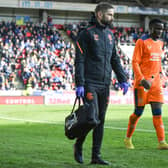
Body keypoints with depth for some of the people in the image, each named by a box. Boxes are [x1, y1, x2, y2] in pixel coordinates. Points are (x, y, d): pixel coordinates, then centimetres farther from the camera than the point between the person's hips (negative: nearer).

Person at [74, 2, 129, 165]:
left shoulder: (110, 35, 16)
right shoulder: (86, 34, -5)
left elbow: (115, 60, 20)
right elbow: (79, 60, -9)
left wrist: (123, 80, 10)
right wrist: (79, 84, -16)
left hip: (104, 84, 7)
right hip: (89, 83, -6)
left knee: (101, 120, 5)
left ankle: (96, 156, 9)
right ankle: (78, 145, 10)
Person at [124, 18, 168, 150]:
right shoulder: (142, 42, -7)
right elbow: (135, 62, -11)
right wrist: (142, 79, -20)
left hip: (156, 82, 6)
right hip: (142, 82, -6)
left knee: (157, 112, -2)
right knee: (139, 112, 1)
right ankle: (128, 138, 19)